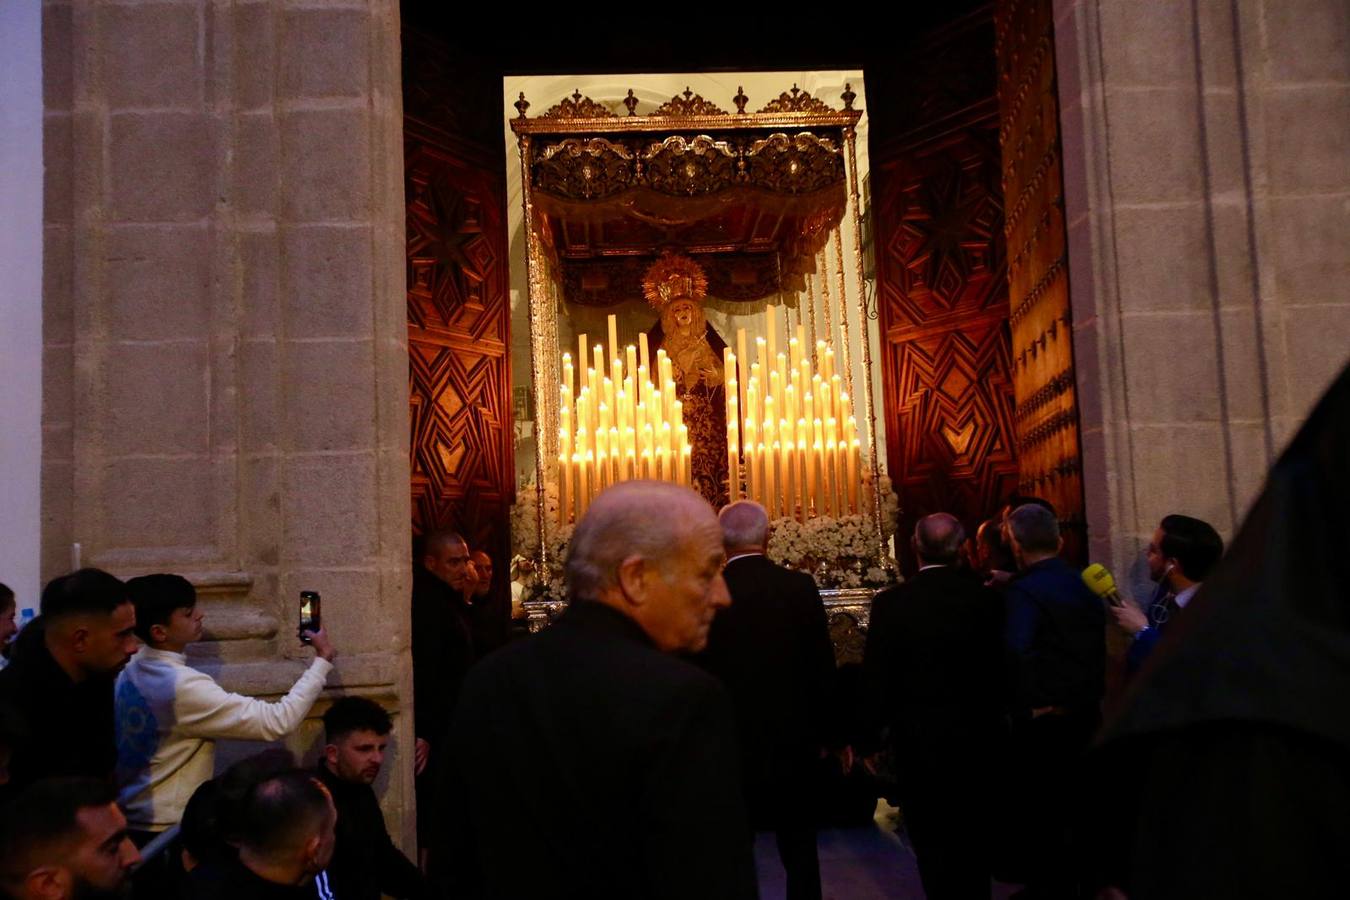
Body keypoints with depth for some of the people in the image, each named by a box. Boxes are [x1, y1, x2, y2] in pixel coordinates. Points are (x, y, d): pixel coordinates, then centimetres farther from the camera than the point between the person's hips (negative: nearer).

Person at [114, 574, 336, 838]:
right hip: (163, 830, -8)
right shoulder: (183, 686, -26)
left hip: (130, 820, 8)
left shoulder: (131, 672, 1)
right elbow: (277, 722, -28)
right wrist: (323, 661, -19)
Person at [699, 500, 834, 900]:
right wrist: (821, 732, 9)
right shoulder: (801, 587, -8)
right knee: (800, 851, 15)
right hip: (794, 741, 1)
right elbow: (823, 667, -4)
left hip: (730, 745, -1)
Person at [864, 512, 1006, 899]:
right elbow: (1000, 668, -1)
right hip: (977, 737, 3)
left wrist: (875, 729, 3)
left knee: (933, 843, 10)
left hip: (919, 740, -3)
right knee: (974, 840, 19)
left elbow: (877, 677, -12)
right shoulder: (987, 598, -9)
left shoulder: (890, 603, -16)